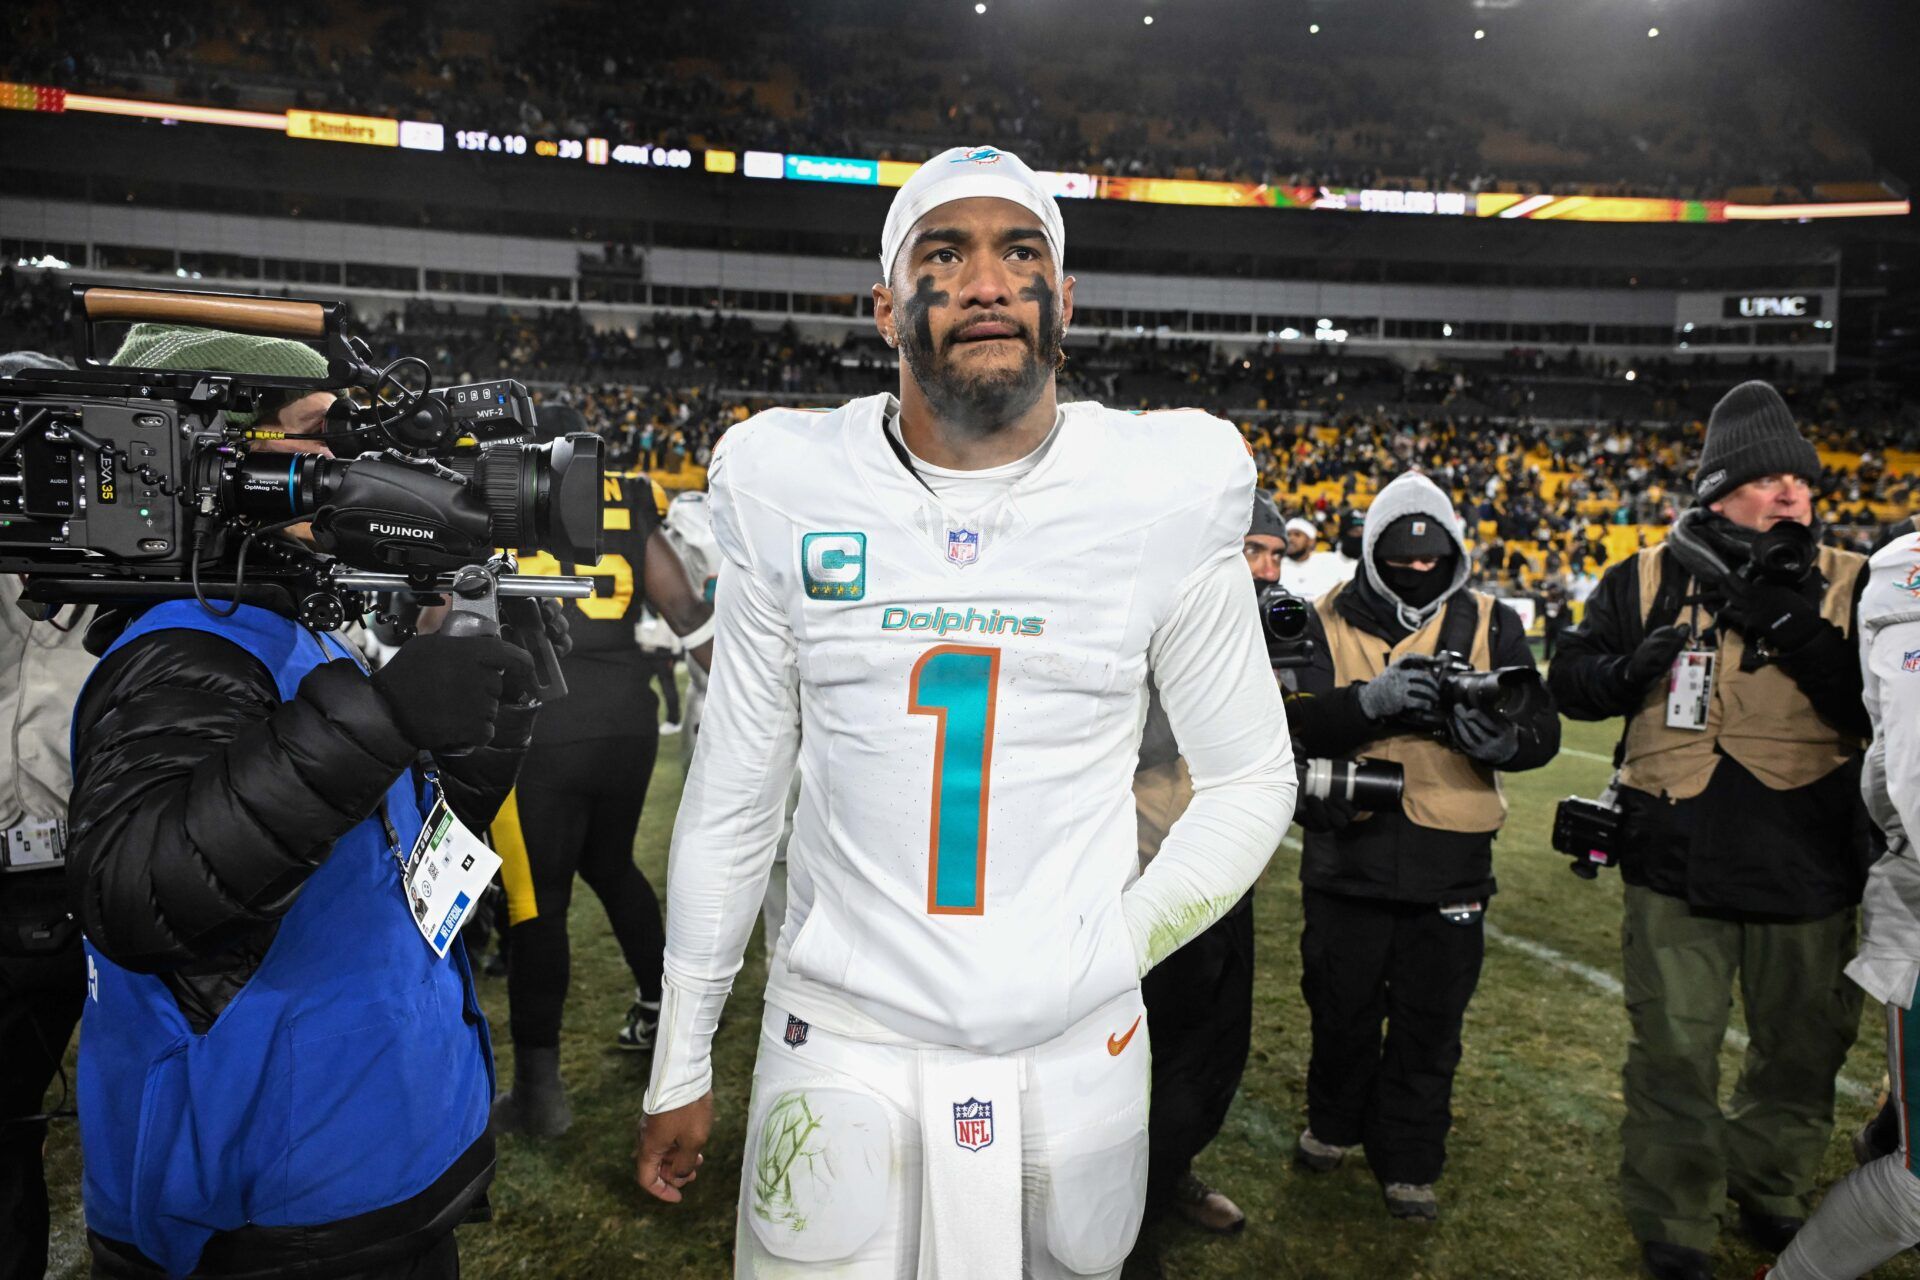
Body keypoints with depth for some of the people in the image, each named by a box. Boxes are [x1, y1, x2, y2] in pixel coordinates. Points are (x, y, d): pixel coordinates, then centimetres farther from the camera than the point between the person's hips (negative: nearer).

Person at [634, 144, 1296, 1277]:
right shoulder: (792, 493, -4)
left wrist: (1111, 952, -7)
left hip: (1074, 1051, 1)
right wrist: (681, 1068, 7)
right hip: (840, 1040, 0)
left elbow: (1252, 782, 3)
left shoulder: (1168, 495, -7)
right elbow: (733, 795, 3)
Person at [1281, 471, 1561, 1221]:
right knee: (1341, 1008, 14)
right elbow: (1297, 718, -12)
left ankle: (1409, 1165, 28)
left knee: (1429, 1023, 9)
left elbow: (1544, 727, 0)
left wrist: (1502, 739, -23)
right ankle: (1334, 1124, 40)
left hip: (1450, 863, 1)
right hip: (1346, 854, 0)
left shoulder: (1491, 624, 4)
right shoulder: (1329, 621, 0)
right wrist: (1370, 699, -28)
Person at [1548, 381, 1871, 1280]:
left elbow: (1882, 714, -12)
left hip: (1810, 867, 2)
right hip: (1679, 866, -2)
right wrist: (1628, 669, -20)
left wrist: (1800, 632, -24)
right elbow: (1570, 681, 0)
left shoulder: (1849, 588, -1)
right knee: (1675, 1055, 6)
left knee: (1803, 1050, 20)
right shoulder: (1650, 579, -1)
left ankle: (1771, 1191, 46)